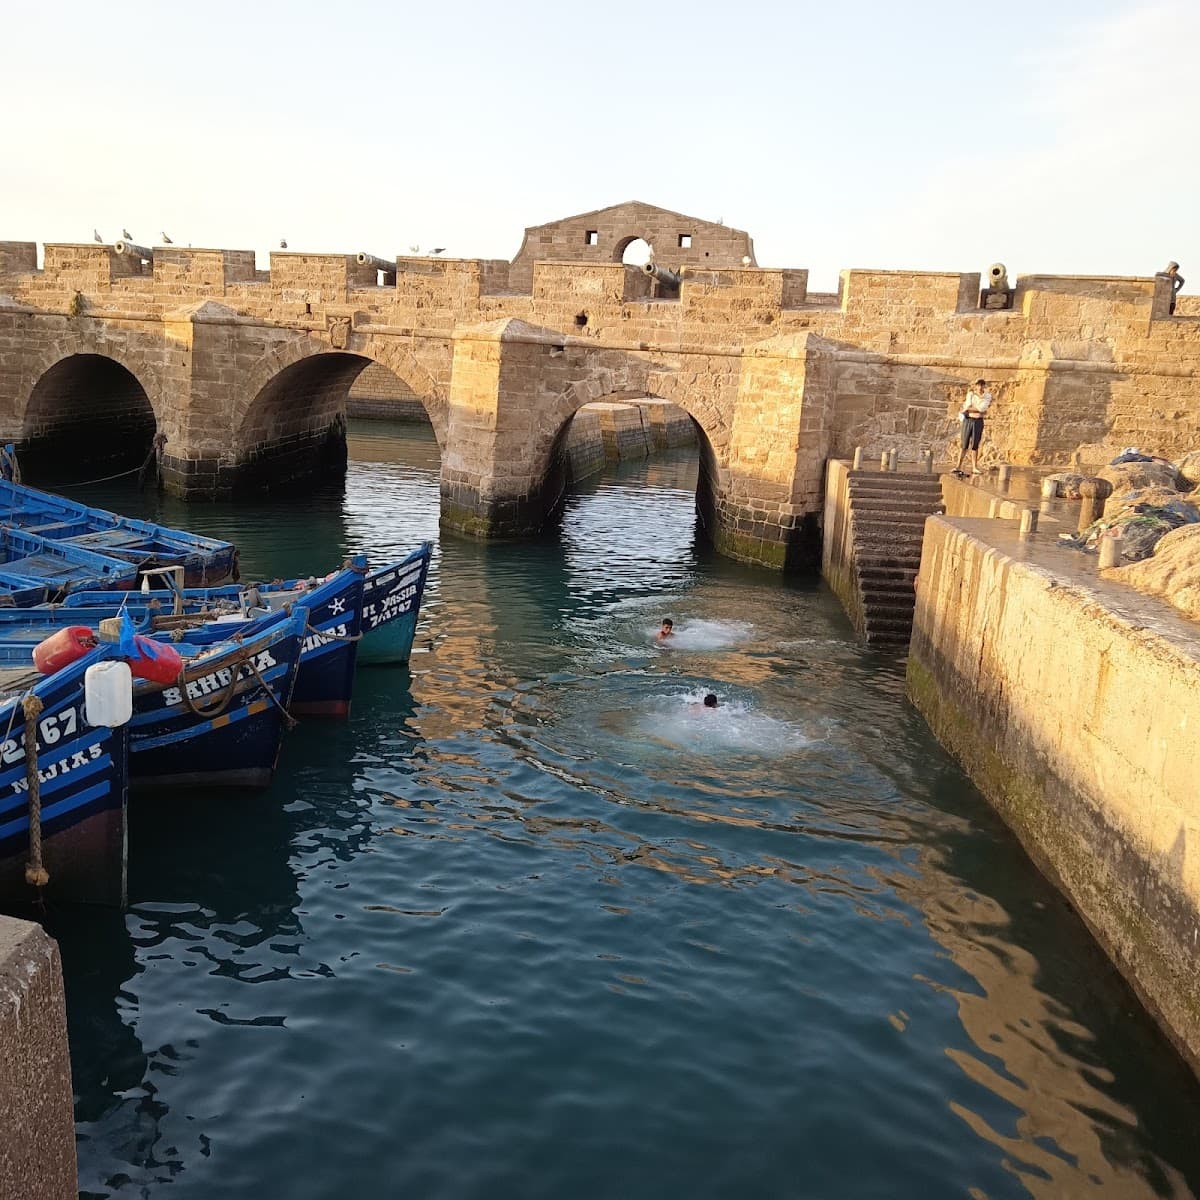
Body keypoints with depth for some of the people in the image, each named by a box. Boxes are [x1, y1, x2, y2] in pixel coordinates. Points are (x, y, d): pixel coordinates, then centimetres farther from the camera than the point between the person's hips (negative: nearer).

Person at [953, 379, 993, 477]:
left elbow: (982, 408, -13)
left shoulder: (988, 396, 1)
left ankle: (974, 468, 5)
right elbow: (968, 406, -11)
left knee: (975, 446, 3)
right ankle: (959, 467, 0)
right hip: (968, 420, -1)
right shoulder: (970, 394, 1)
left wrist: (968, 409, -12)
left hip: (979, 422, 1)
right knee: (964, 445, -1)